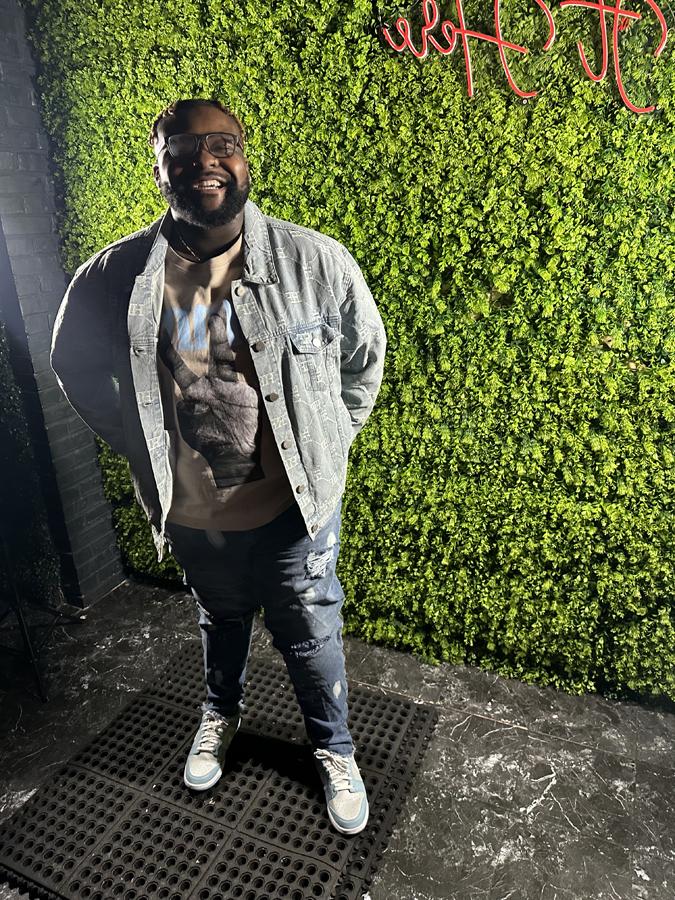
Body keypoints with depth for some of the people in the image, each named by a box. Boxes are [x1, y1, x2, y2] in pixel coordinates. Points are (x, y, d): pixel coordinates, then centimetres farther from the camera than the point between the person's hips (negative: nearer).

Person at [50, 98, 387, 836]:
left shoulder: (317, 261, -15)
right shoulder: (113, 278, -13)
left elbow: (366, 355, 1)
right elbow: (75, 365, 6)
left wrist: (325, 444, 1)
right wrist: (137, 445, 3)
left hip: (297, 505, -1)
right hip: (192, 515, 2)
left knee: (311, 636, 18)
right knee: (219, 622, 28)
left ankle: (334, 750, 47)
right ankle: (220, 713, 61)